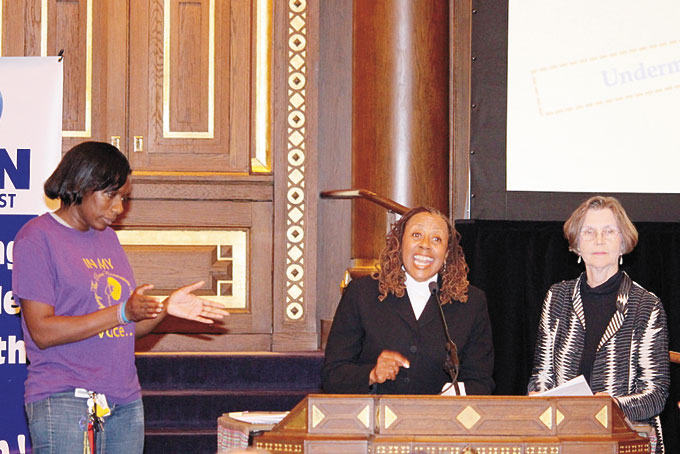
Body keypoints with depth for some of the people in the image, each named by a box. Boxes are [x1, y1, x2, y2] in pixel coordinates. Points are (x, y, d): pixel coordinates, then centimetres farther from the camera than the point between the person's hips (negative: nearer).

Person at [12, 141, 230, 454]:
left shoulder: (107, 237, 18)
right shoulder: (37, 238, -4)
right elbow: (42, 331, -13)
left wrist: (165, 307, 0)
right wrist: (123, 312, -17)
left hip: (125, 402, 7)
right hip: (64, 402, -7)